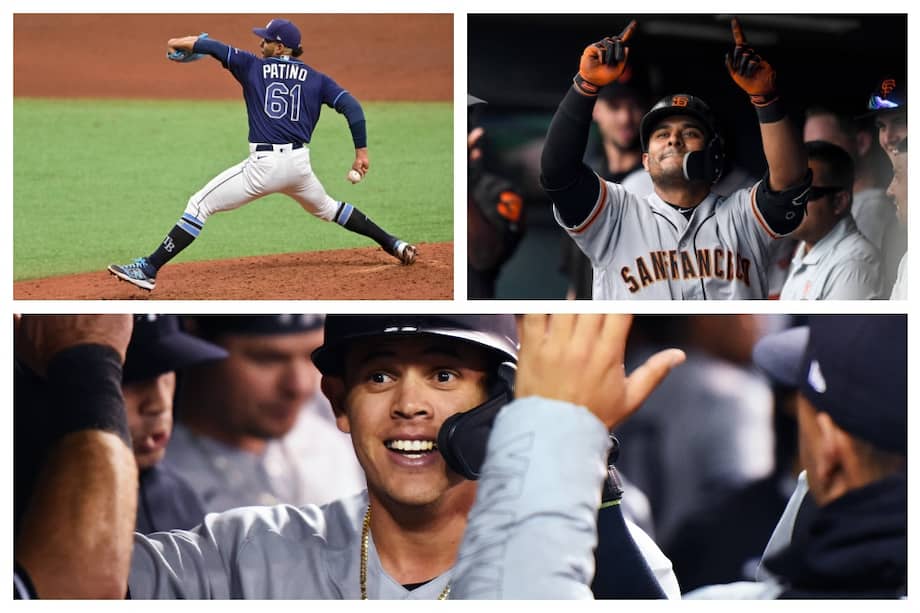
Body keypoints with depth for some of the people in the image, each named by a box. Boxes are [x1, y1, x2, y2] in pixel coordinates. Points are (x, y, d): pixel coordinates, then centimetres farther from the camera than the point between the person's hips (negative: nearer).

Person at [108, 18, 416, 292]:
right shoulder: (315, 78, 11)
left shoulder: (253, 66, 3)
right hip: (300, 164, 5)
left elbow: (211, 46, -3)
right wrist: (361, 152, 4)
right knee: (327, 208, 34)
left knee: (200, 205, -1)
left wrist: (180, 43, 14)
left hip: (264, 165, -5)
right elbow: (352, 107, 1)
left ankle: (149, 269, -11)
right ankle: (394, 245, 36)